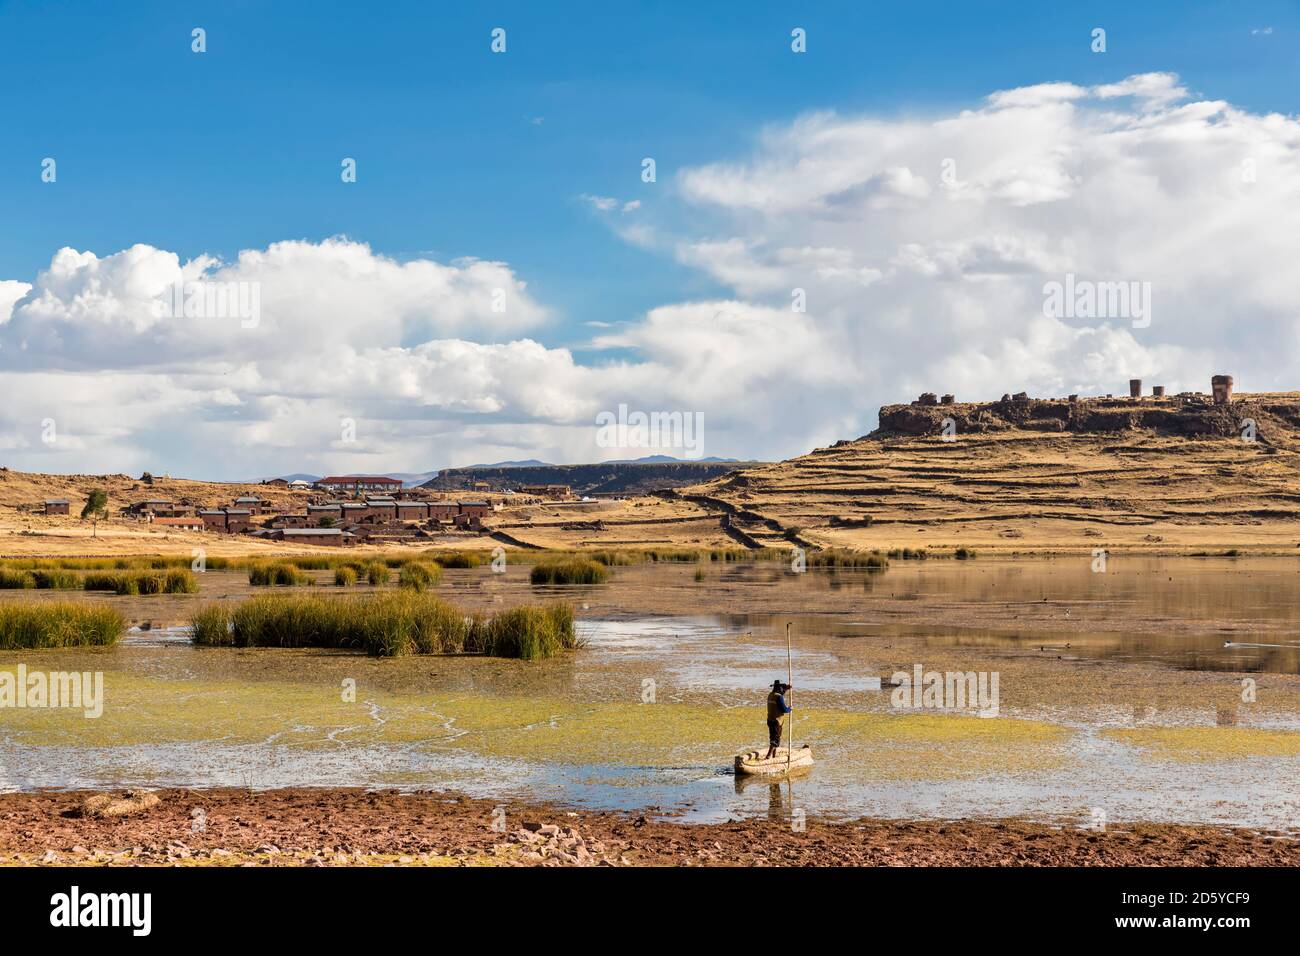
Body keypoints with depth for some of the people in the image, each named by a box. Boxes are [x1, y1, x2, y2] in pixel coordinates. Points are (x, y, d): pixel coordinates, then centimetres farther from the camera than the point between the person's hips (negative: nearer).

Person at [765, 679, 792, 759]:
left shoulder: (771, 695, 9)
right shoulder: (779, 697, -18)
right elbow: (784, 709, -22)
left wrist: (786, 689, 24)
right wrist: (790, 708, -3)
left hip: (770, 720, 9)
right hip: (776, 721, -9)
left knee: (773, 737, 18)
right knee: (776, 739, -7)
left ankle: (774, 755, 28)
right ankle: (768, 756, -18)